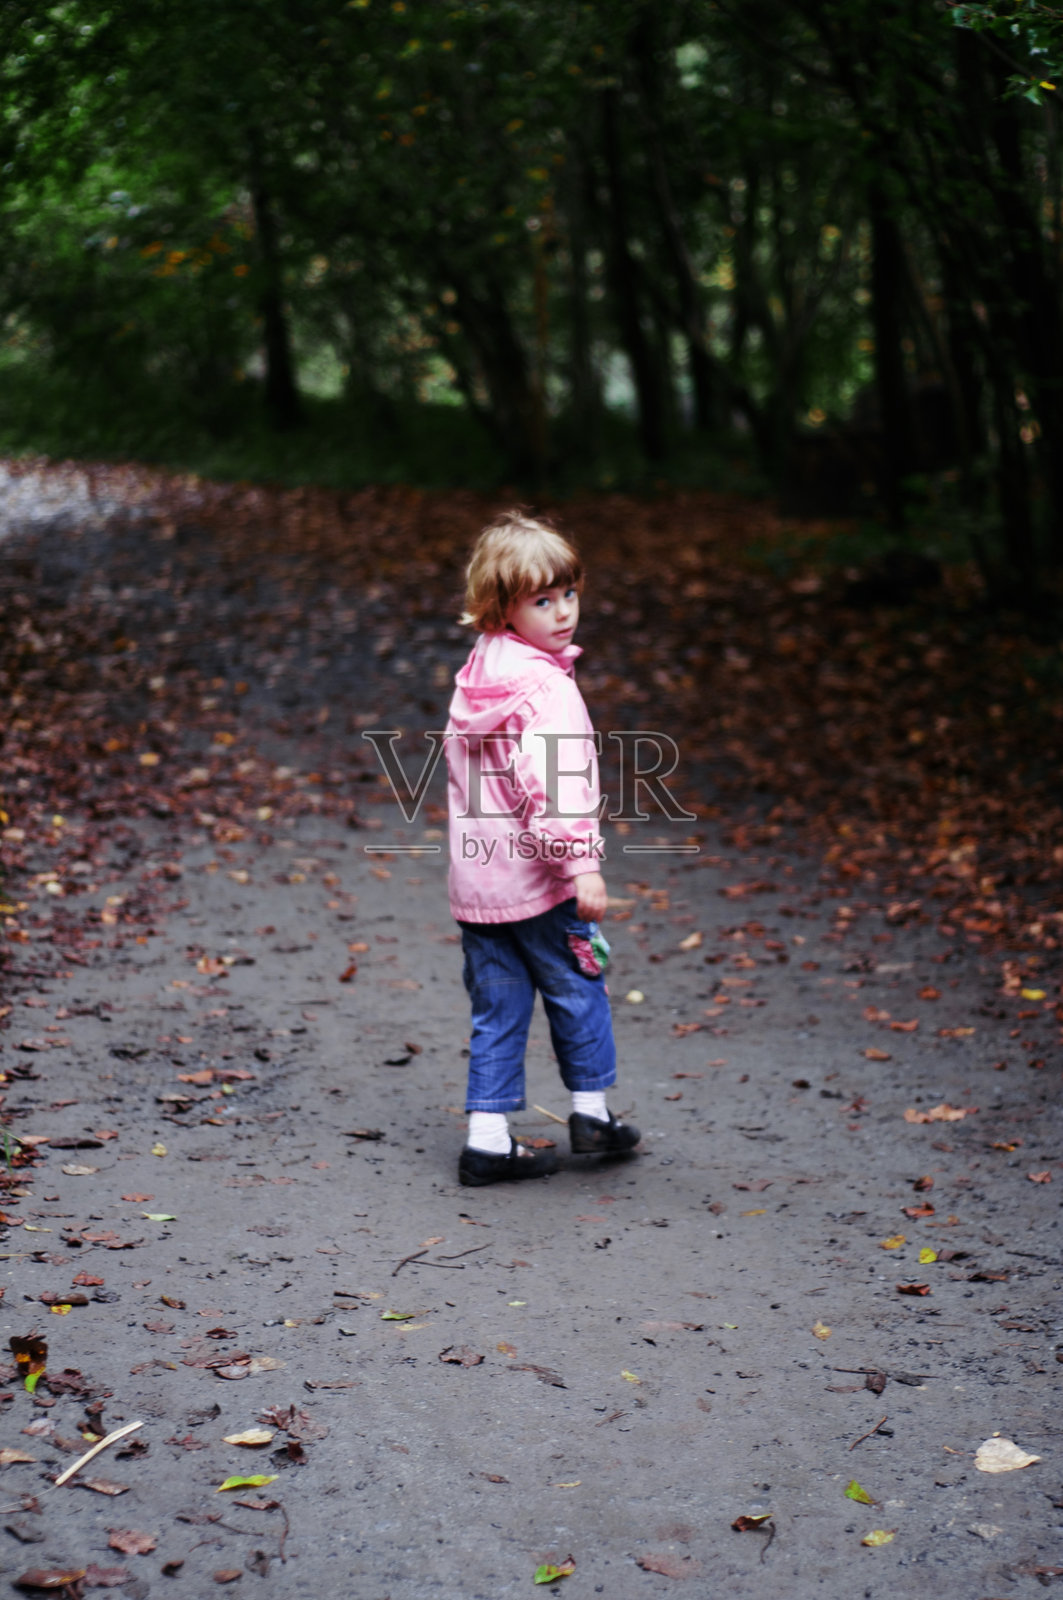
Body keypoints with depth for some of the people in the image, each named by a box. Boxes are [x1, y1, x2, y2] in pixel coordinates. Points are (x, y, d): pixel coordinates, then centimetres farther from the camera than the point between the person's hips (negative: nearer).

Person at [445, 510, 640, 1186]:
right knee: (577, 988, 13)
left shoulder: (474, 675, 9)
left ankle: (488, 1134, 12)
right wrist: (582, 862, -29)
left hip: (475, 874, 7)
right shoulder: (545, 686, -19)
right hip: (536, 878, -7)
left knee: (498, 1006, 12)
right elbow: (551, 781, -28)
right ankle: (592, 1109, 25)